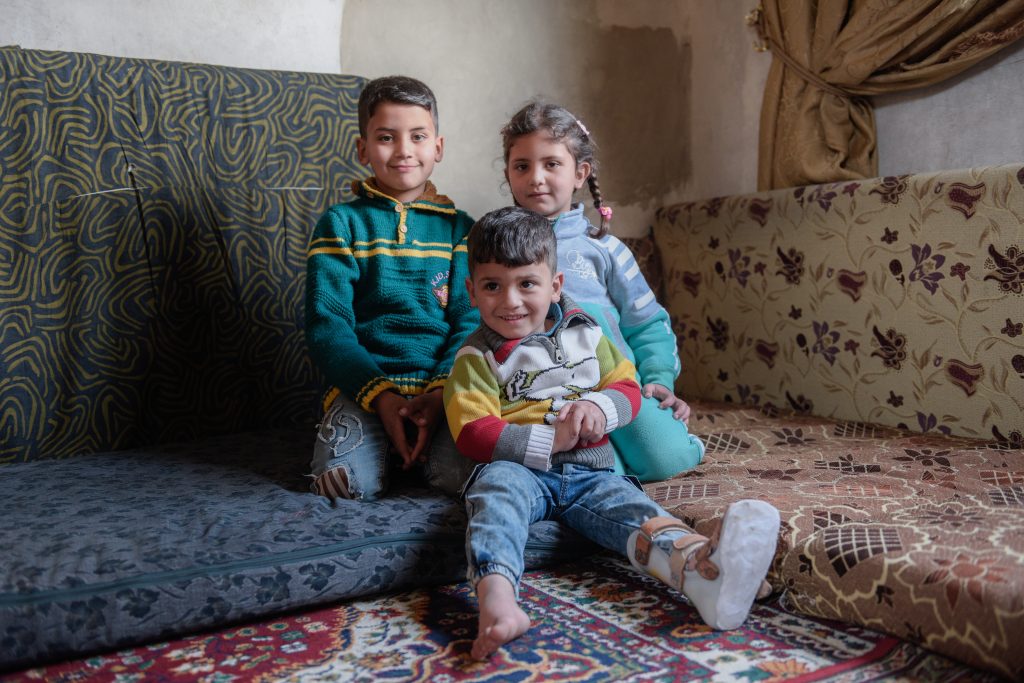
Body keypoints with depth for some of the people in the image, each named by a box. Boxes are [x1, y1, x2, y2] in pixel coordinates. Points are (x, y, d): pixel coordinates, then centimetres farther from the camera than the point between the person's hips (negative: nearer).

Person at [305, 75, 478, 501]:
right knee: (350, 481, -26)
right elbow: (327, 325, -2)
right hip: (364, 384, -1)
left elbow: (470, 321, 4)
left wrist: (440, 391, -14)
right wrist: (381, 396, -15)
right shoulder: (341, 223, 6)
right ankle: (389, 446, 7)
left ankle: (418, 446, 7)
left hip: (442, 387, 1)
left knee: (463, 473, -25)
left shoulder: (459, 227, 12)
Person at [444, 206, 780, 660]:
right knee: (499, 487, -37)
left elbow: (627, 387, 17)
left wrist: (598, 407, -9)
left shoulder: (585, 336, 17)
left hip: (589, 473, 3)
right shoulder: (477, 357, 3)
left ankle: (700, 568, -58)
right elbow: (473, 433, -6)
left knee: (629, 507, -27)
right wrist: (549, 441, -16)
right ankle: (496, 598, -62)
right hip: (518, 469, -2)